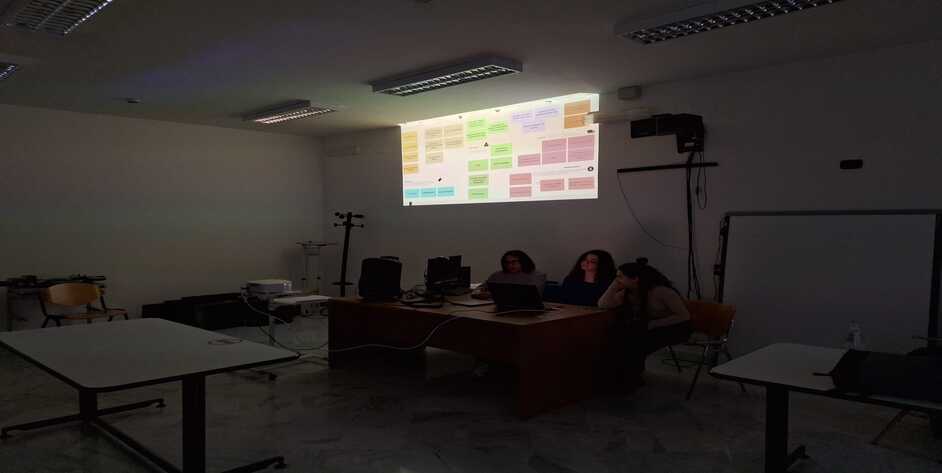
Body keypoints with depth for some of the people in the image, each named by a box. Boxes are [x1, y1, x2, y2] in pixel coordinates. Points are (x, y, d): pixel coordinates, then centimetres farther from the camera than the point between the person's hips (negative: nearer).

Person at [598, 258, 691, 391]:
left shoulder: (661, 291, -26)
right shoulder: (628, 292, -6)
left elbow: (684, 316, -23)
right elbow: (603, 305, -13)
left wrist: (652, 324, -27)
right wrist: (615, 284, -20)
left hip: (676, 327, -6)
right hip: (651, 326, 7)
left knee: (636, 340, -27)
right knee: (620, 333, -17)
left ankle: (631, 377, -3)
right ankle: (625, 374, 3)